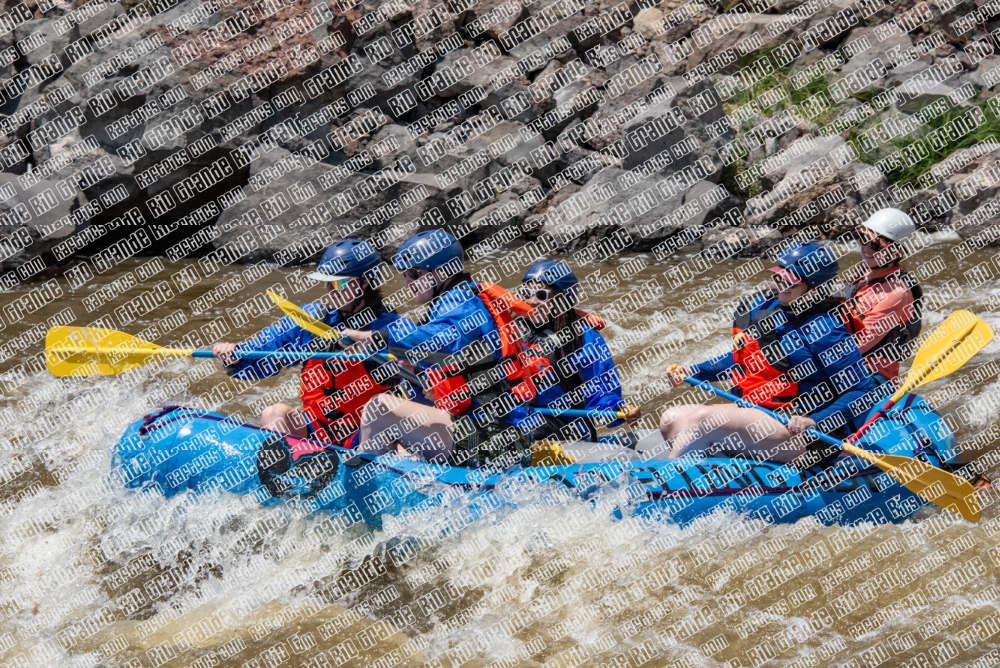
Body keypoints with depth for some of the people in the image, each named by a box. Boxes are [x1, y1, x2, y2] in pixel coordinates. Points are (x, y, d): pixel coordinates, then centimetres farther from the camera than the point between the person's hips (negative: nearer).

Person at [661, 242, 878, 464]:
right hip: (754, 415, 9)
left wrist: (816, 423, -28)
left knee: (704, 421, -26)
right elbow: (744, 358, 26)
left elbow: (863, 391, -16)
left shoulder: (822, 329, -13)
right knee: (671, 420, -2)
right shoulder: (761, 307, 8)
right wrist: (694, 372, 15)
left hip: (804, 438, -9)